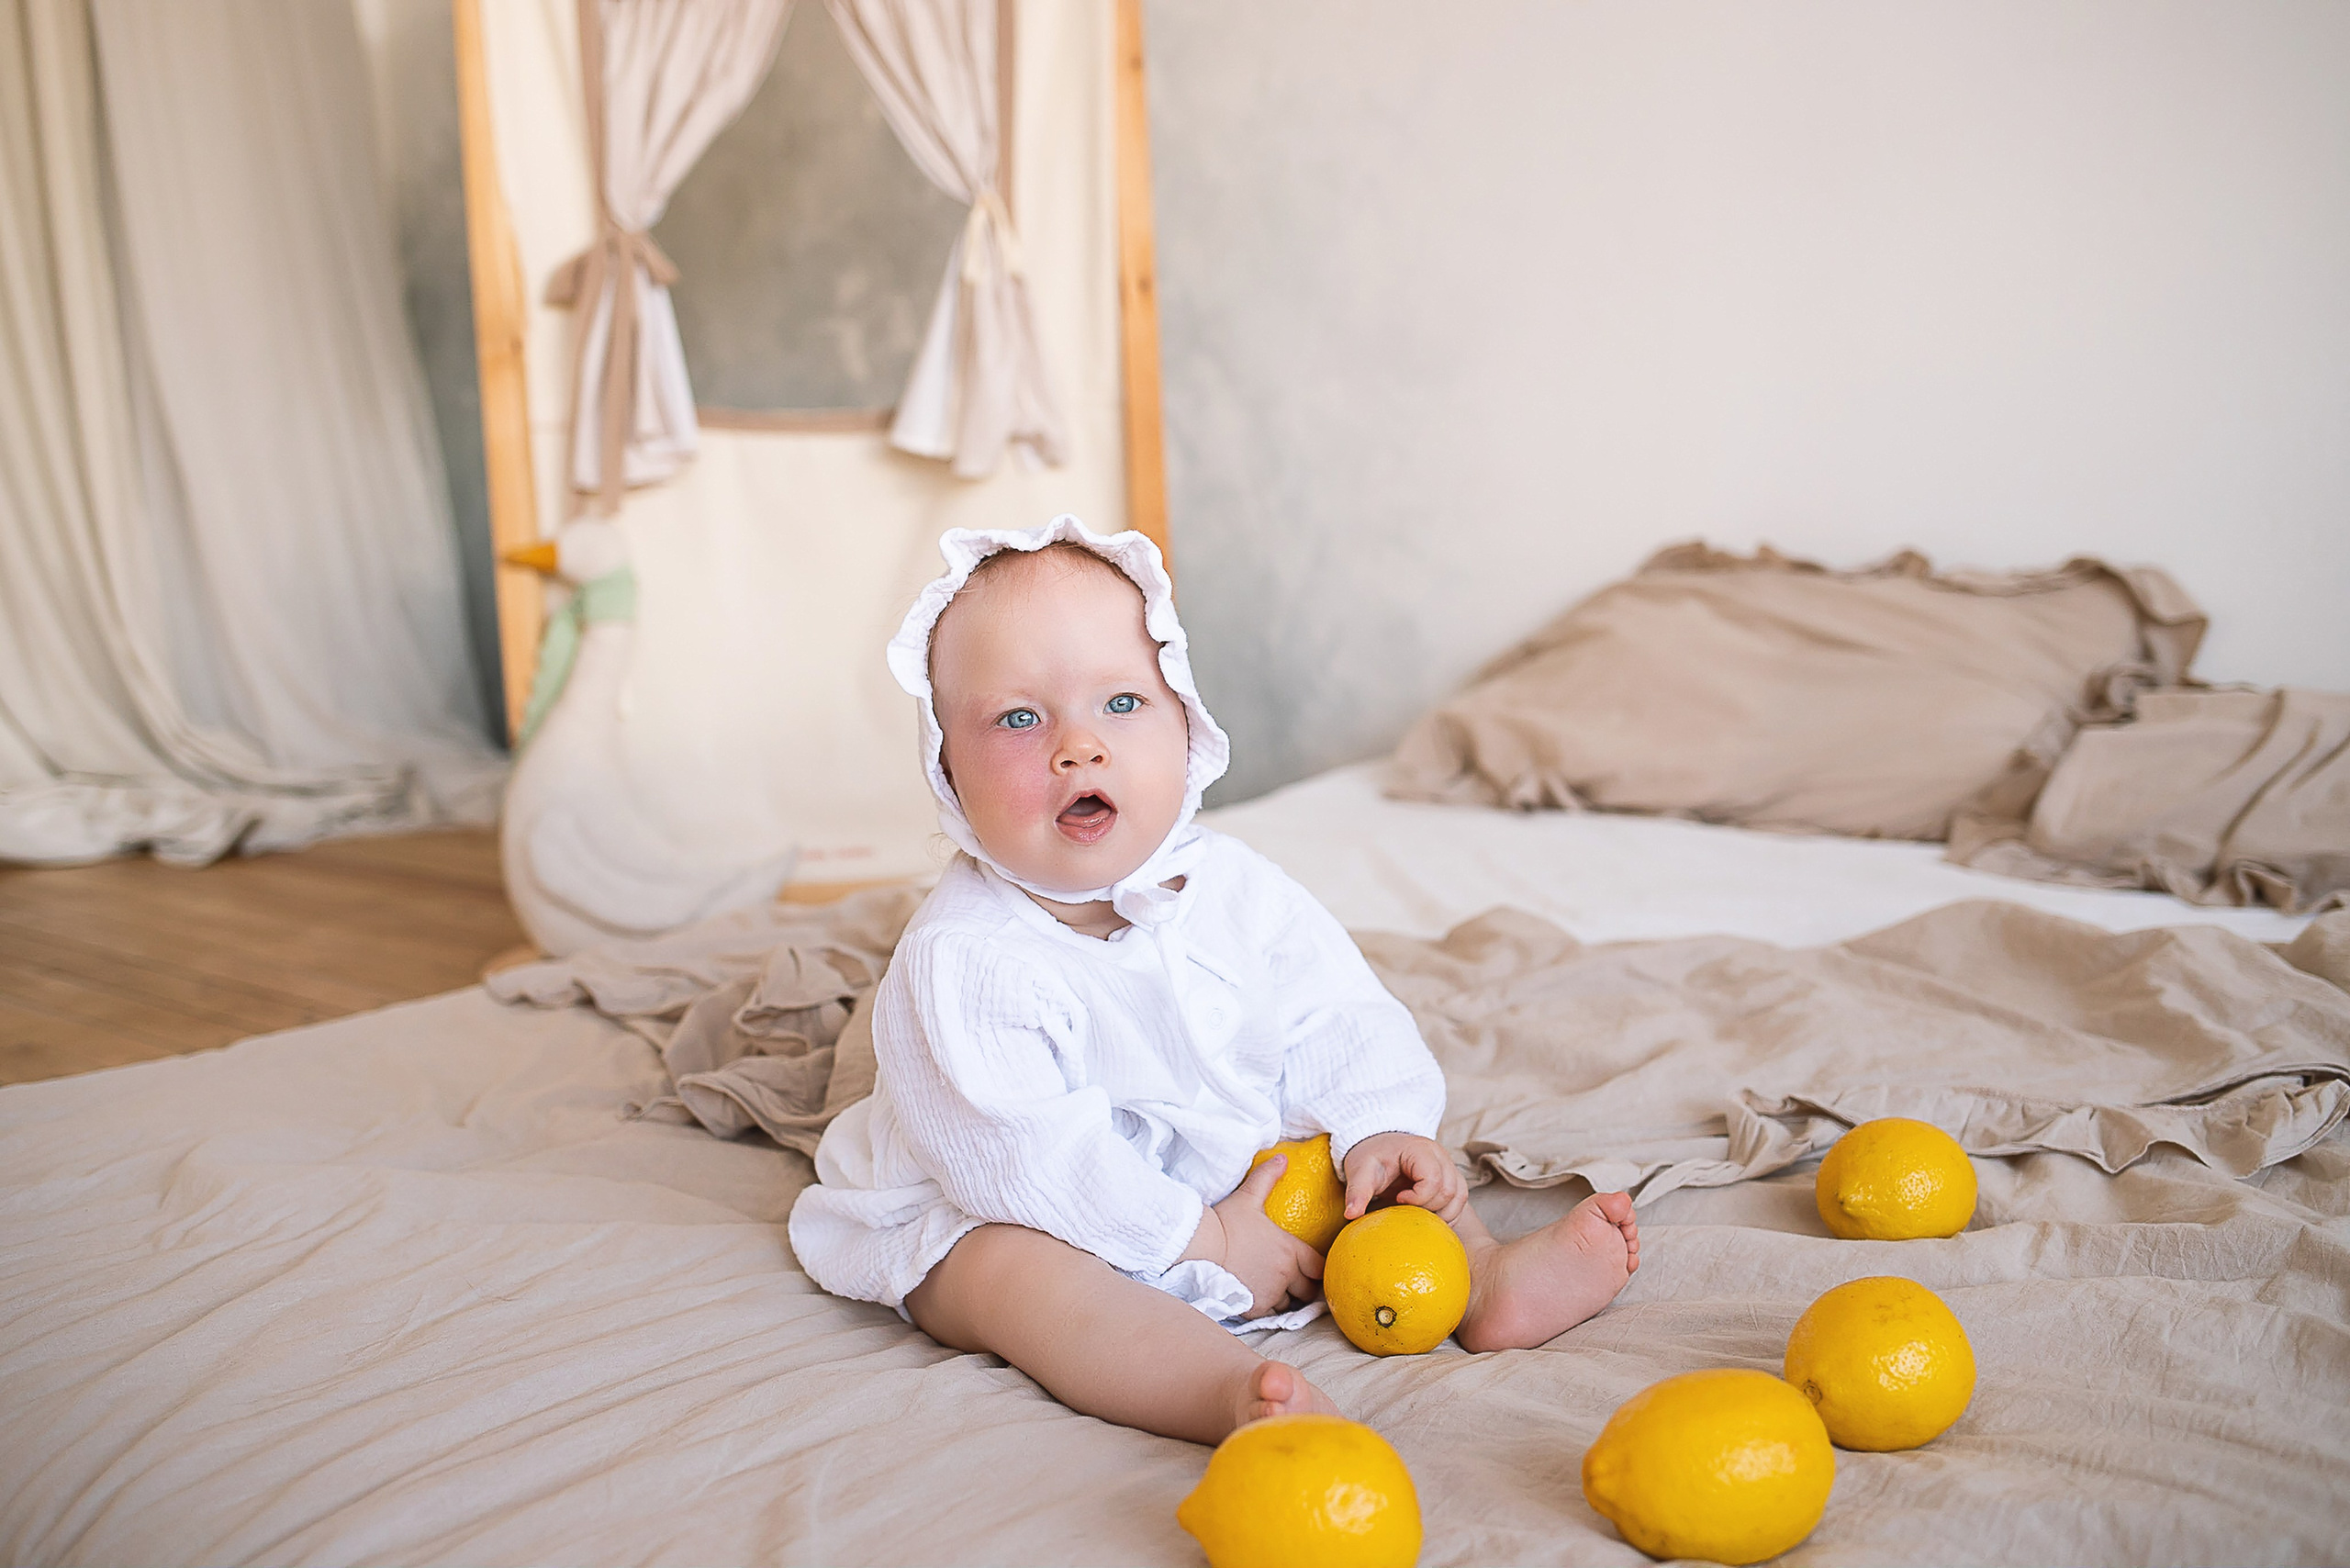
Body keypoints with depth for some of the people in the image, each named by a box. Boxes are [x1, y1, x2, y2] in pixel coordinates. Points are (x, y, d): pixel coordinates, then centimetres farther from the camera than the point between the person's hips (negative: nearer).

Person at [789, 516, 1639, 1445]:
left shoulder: (1237, 890, -8)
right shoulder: (958, 961, -26)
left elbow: (1337, 1018, 1)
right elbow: (1027, 1160, -29)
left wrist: (1384, 1125, -19)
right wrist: (1208, 1239, -28)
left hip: (1243, 1178, 6)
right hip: (1010, 1219, -6)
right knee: (1012, 1270, -36)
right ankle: (1235, 1394, -55)